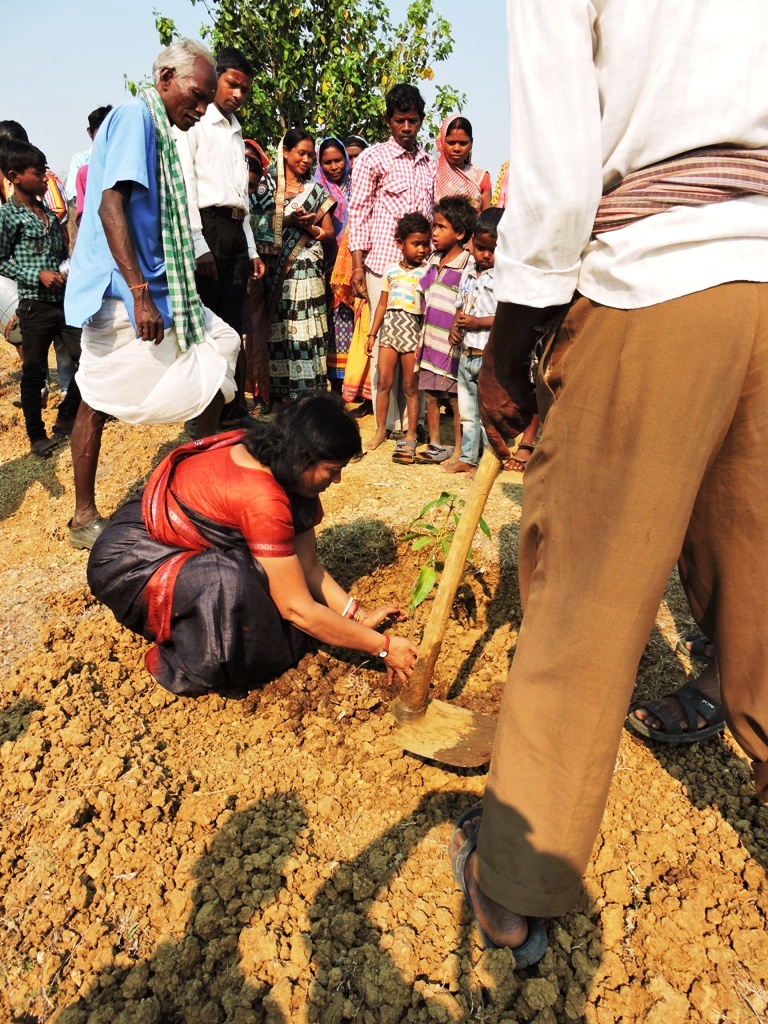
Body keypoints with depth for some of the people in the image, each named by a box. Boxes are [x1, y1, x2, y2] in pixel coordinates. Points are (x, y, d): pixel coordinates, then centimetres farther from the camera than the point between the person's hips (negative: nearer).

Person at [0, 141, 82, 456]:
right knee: (34, 372, 2)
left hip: (65, 300, 6)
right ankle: (37, 436, 14)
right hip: (35, 306, -6)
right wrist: (37, 275, -16)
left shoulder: (49, 213, 12)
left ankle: (66, 418, 24)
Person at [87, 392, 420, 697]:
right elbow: (299, 608, -27)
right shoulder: (262, 498, -33)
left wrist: (360, 615, -10)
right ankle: (184, 667, -7)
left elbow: (308, 565, -3)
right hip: (127, 561, -8)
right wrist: (382, 646, -20)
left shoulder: (271, 457, -7)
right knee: (230, 583, -34)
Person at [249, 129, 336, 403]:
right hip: (278, 272, -1)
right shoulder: (268, 185, 9)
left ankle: (310, 394, -5)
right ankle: (282, 395, 1)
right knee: (281, 332, -4)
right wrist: (287, 221, -11)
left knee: (309, 332, -7)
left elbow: (330, 235, 11)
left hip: (309, 272, 1)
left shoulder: (316, 189, 15)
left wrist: (309, 227, -7)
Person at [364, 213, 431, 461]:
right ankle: (380, 430, 16)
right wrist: (372, 334, 11)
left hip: (413, 330, -3)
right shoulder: (391, 271, 11)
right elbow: (383, 304, 14)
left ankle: (411, 434, 11)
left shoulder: (426, 272, 1)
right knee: (384, 382, 3)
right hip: (390, 328, 3)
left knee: (410, 386, 2)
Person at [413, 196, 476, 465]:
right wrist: (421, 338, 17)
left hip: (452, 345, -7)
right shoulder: (433, 261, 14)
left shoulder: (468, 266, -9)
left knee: (456, 398, 1)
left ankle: (459, 449, 11)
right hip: (430, 342, 7)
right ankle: (435, 445, 21)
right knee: (430, 395, 10)